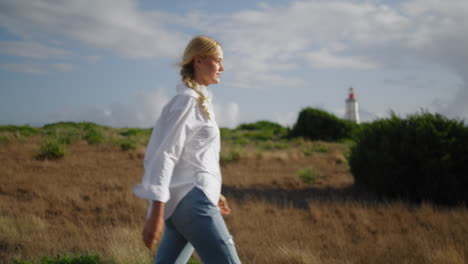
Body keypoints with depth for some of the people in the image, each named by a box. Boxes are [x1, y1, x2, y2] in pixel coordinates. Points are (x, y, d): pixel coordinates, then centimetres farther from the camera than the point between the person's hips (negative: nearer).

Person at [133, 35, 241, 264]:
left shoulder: (199, 101, 19)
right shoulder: (186, 100, -11)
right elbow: (164, 155, -18)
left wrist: (212, 193, 29)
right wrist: (156, 214, -23)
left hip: (184, 200, 10)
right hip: (191, 201, -10)